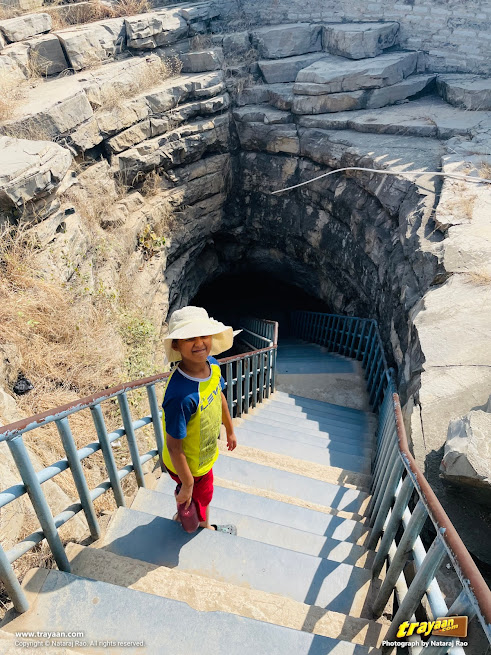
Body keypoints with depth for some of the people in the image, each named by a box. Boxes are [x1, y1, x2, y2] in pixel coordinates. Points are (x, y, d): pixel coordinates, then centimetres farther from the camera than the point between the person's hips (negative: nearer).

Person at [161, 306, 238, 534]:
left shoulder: (212, 365, -17)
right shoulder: (181, 395, -42)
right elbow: (173, 447, -30)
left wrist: (230, 430, 16)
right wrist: (187, 485, -18)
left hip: (205, 454, 6)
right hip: (190, 466, -6)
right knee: (200, 498, 25)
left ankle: (182, 517, 65)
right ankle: (204, 528, 58)